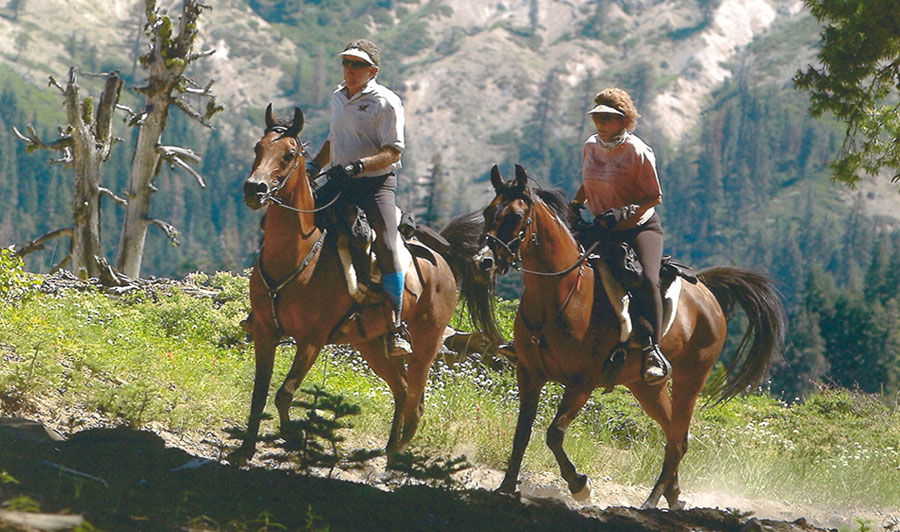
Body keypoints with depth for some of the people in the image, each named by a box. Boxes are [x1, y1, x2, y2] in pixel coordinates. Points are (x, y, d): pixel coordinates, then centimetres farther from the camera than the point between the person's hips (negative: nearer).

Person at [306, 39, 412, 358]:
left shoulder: (385, 102, -7)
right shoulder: (338, 98, 16)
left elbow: (393, 152, -13)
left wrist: (359, 165, -27)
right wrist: (314, 166, 13)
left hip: (376, 184, -7)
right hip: (338, 185, 7)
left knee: (387, 248, -21)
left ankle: (396, 329, -19)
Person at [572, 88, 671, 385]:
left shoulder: (639, 152, -11)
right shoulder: (590, 147, 8)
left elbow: (654, 196, -12)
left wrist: (623, 213, -24)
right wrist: (574, 207, 9)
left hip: (640, 227, -6)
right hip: (602, 229, 6)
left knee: (646, 280, -30)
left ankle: (651, 350, -30)